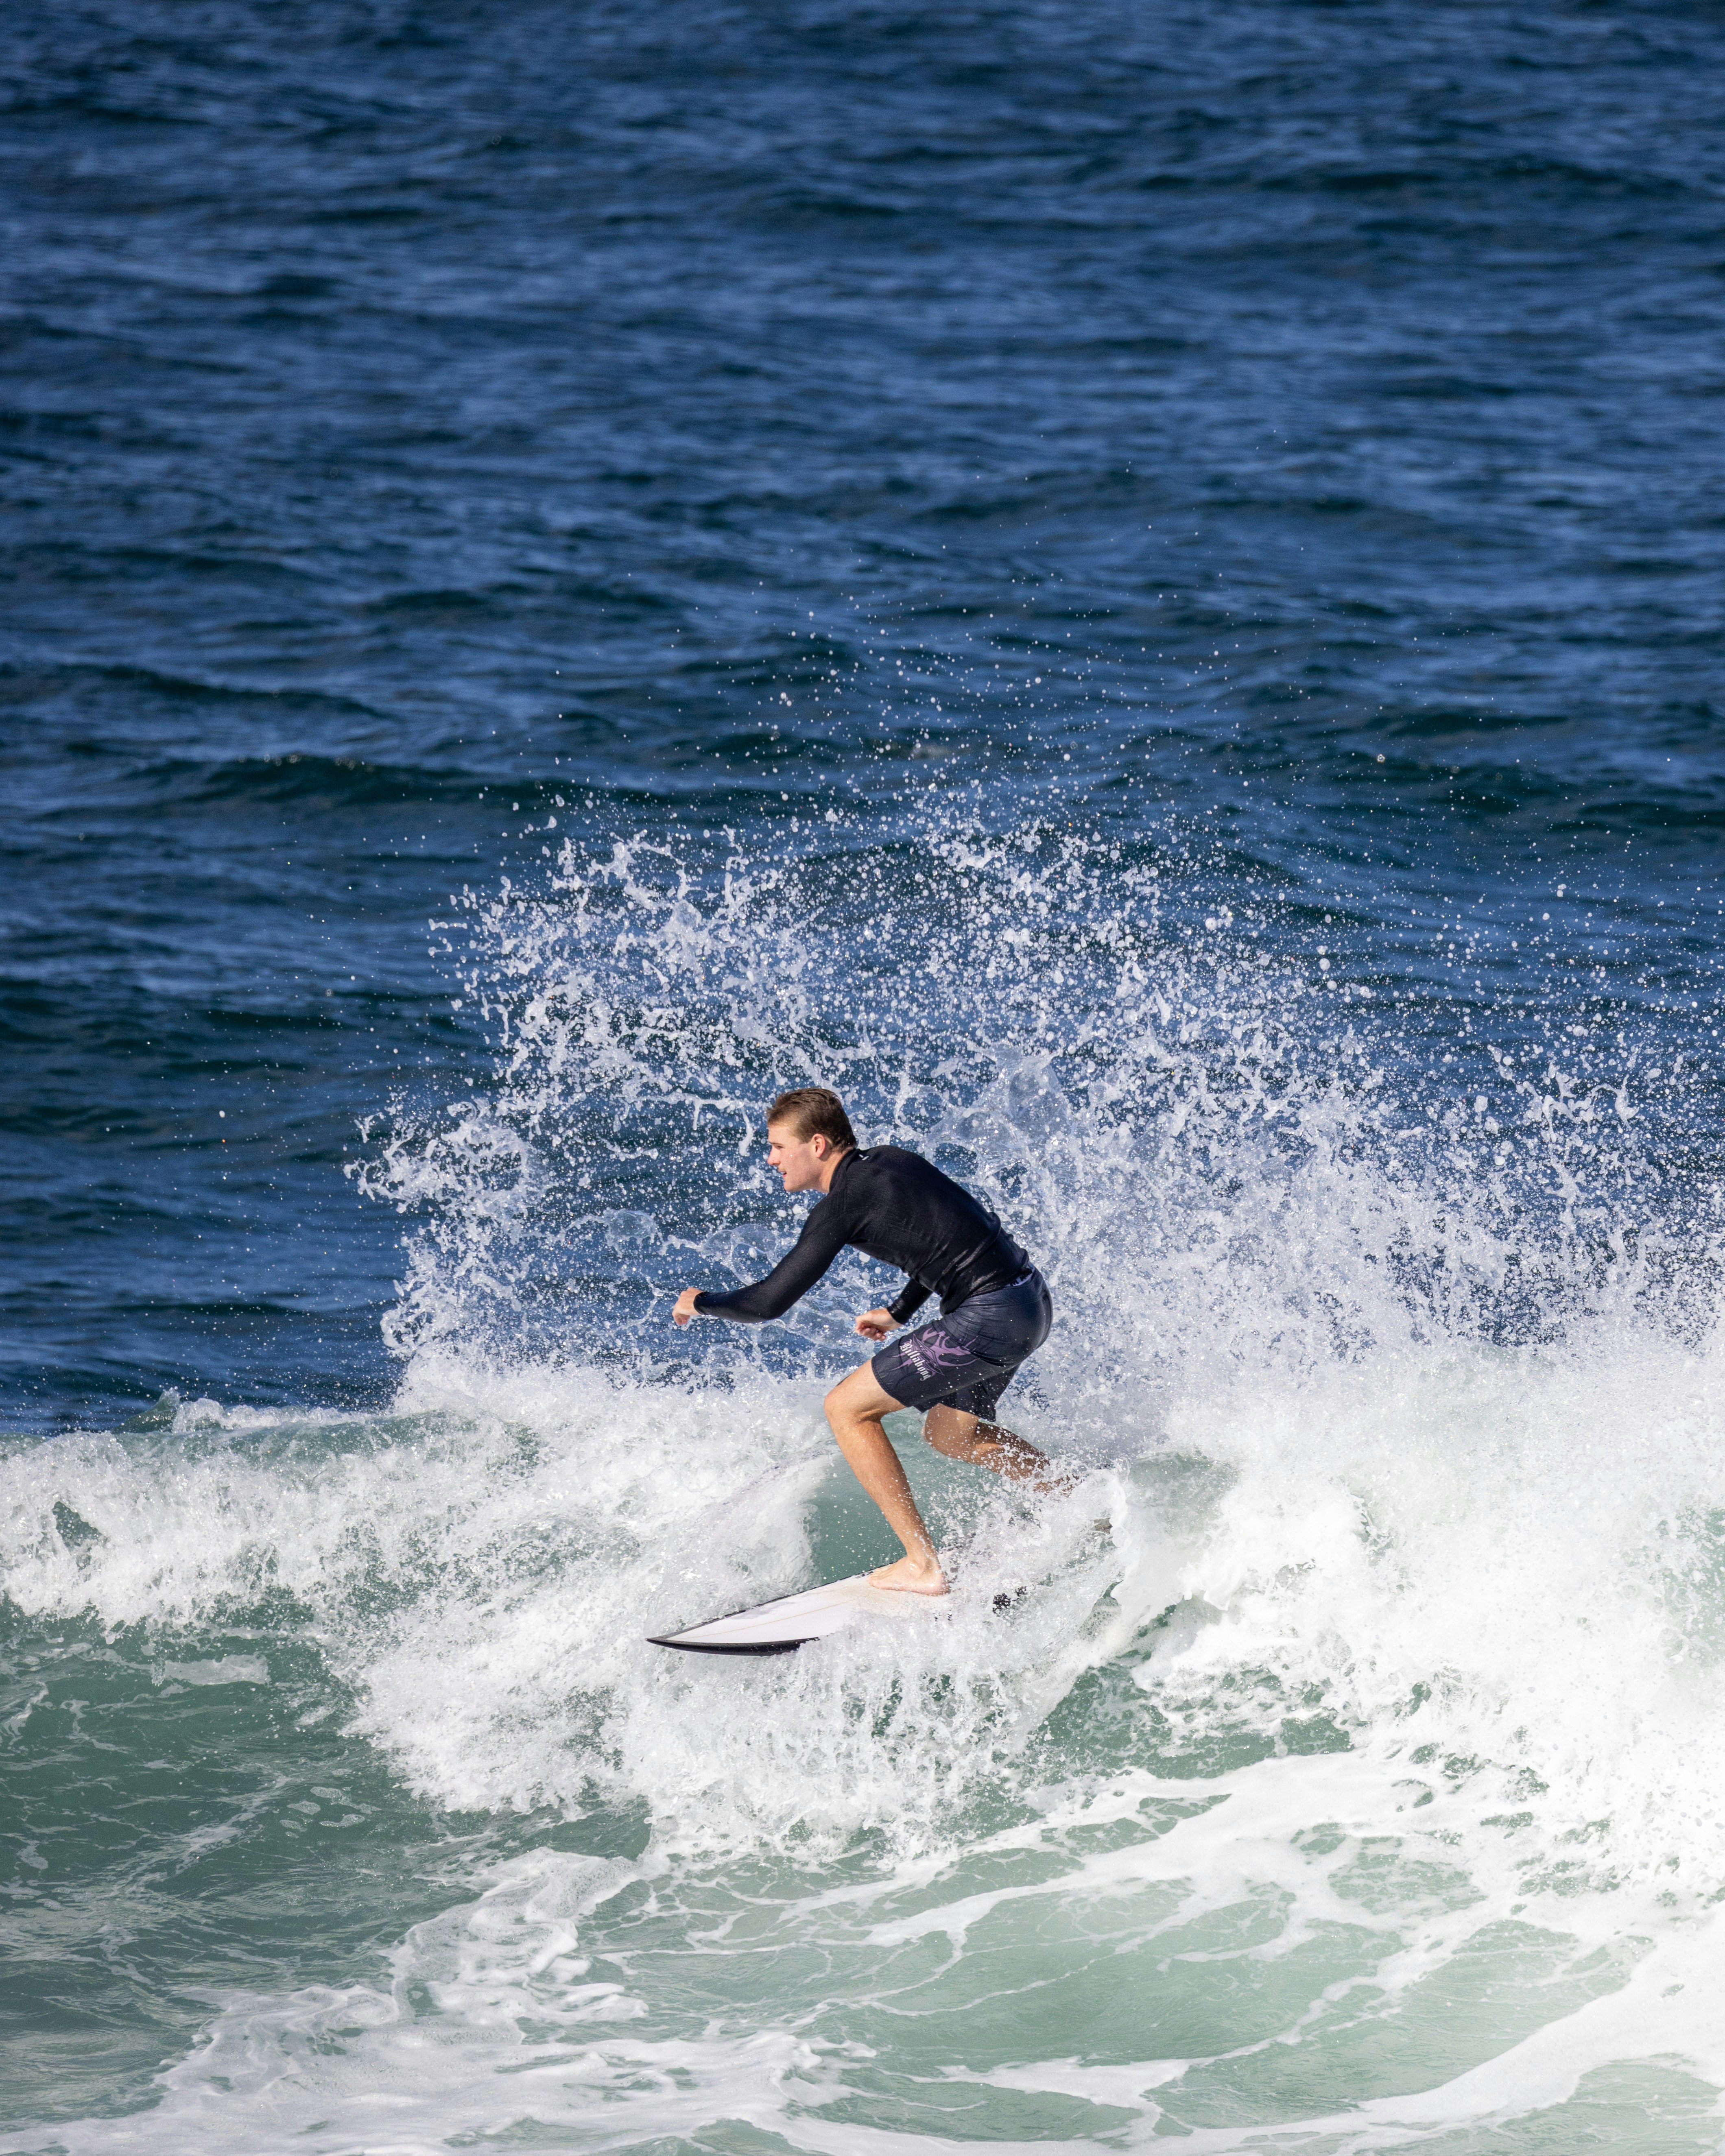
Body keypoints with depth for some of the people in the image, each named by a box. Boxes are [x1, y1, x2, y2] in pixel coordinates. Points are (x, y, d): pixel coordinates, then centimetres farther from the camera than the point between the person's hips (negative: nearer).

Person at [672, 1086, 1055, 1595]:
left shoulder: (843, 1204, -12)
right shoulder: (888, 1161, 12)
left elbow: (768, 1303, -12)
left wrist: (702, 1302, 6)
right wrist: (900, 1312, 29)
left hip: (990, 1319, -9)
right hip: (1031, 1301, 9)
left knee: (847, 1408, -1)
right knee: (948, 1433, 29)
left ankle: (924, 1567, -2)